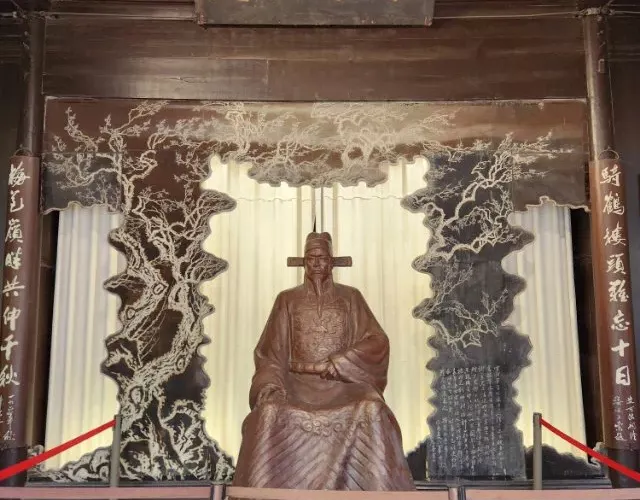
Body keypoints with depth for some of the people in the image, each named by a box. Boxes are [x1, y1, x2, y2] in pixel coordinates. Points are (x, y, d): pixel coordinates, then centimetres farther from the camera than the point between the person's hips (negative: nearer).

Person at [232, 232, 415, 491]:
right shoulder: (287, 300, 11)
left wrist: (335, 364, -12)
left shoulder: (350, 297, 10)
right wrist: (269, 386, -14)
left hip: (343, 382, 0)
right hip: (298, 383, 1)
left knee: (372, 409, -33)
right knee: (269, 411, -32)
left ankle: (377, 491, -25)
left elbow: (377, 343, 0)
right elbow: (270, 352, 6)